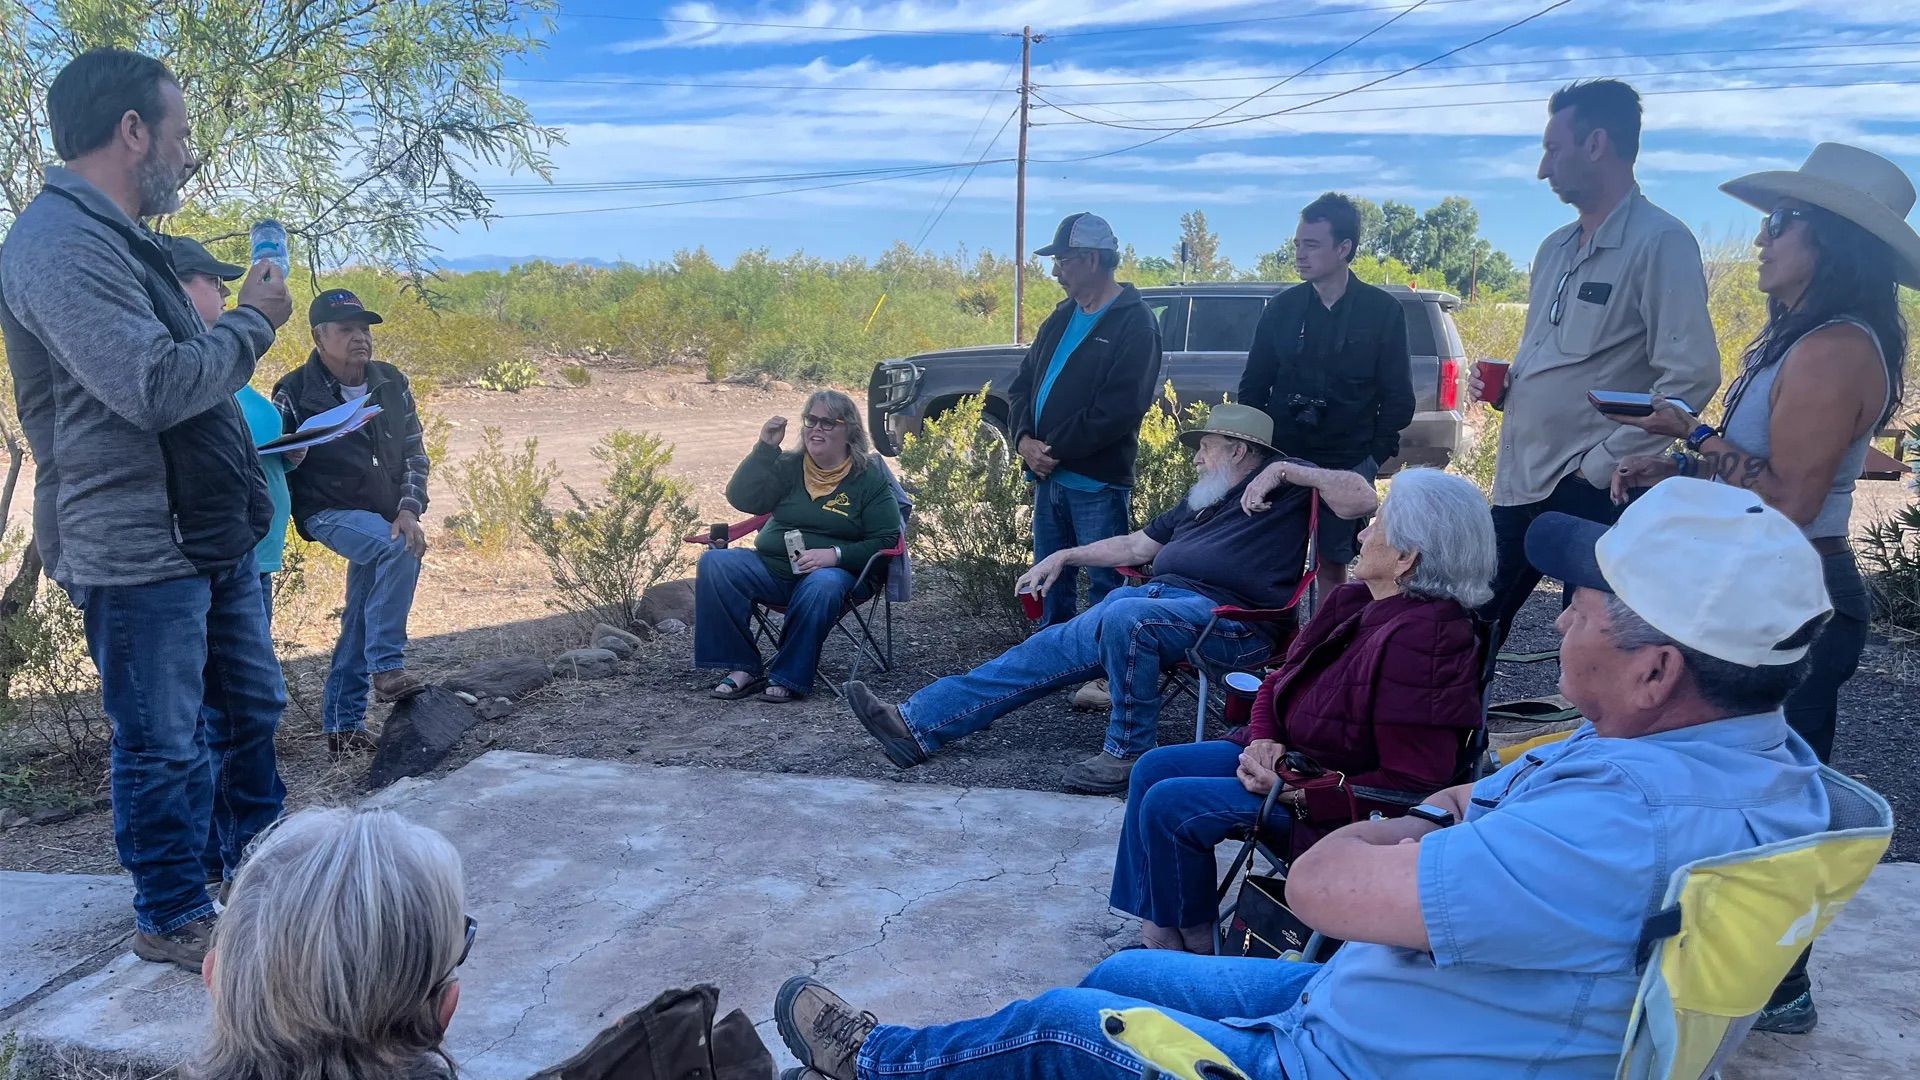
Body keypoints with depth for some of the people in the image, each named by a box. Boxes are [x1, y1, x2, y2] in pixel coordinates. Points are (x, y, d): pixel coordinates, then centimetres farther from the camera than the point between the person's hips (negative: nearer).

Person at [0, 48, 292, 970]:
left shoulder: (113, 236, 14)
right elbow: (157, 387, -28)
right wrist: (254, 320, -14)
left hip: (206, 538, 10)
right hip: (136, 554, -10)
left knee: (251, 707, 20)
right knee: (163, 745, 4)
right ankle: (172, 919, 21)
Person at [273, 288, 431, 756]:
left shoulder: (392, 383, 1)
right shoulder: (296, 392, -11)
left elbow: (415, 453, 2)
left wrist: (409, 510, -12)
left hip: (386, 518, 5)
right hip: (329, 512, -5)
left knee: (361, 620, 7)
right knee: (399, 549, -33)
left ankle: (343, 724, 17)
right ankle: (387, 667, -24)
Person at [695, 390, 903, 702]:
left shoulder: (870, 477, 1)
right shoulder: (788, 466, 10)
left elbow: (886, 540, -3)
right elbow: (742, 499, 0)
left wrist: (835, 554, -18)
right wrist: (765, 448, -8)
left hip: (834, 571, -4)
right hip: (770, 565, 4)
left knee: (821, 588, -40)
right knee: (715, 563, -22)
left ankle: (788, 677, -22)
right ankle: (744, 668, -18)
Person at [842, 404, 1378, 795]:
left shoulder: (1286, 487, 7)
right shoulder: (1203, 500, 31)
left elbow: (1362, 499, -8)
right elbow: (1138, 545, 33)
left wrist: (1289, 470, -10)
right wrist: (1065, 556, 23)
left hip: (1226, 619, -8)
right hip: (1157, 594, 8)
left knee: (1124, 617, -37)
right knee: (1056, 645, -8)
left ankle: (1128, 754, -20)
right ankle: (916, 725, -13)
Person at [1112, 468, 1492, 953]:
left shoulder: (1422, 640, -28)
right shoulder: (1354, 603, 1)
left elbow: (1414, 783, -28)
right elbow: (1279, 682, 12)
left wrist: (1300, 792, -26)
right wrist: (1264, 741, -9)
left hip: (1329, 810, -10)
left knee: (1168, 805, -16)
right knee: (1155, 767, 5)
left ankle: (1190, 945, 7)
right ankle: (1156, 930, 11)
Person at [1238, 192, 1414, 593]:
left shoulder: (1382, 311, 0)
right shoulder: (1283, 307, 6)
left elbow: (1399, 398, 2)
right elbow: (1252, 388, 10)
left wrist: (1375, 455, -5)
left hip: (1347, 467, -2)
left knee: (1332, 568, 3)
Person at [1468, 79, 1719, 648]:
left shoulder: (1659, 242, -11)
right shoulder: (1556, 248, 15)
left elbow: (1692, 374, -18)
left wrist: (1603, 462, -17)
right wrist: (1502, 385, 5)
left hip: (1592, 493, -8)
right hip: (1518, 479, 8)